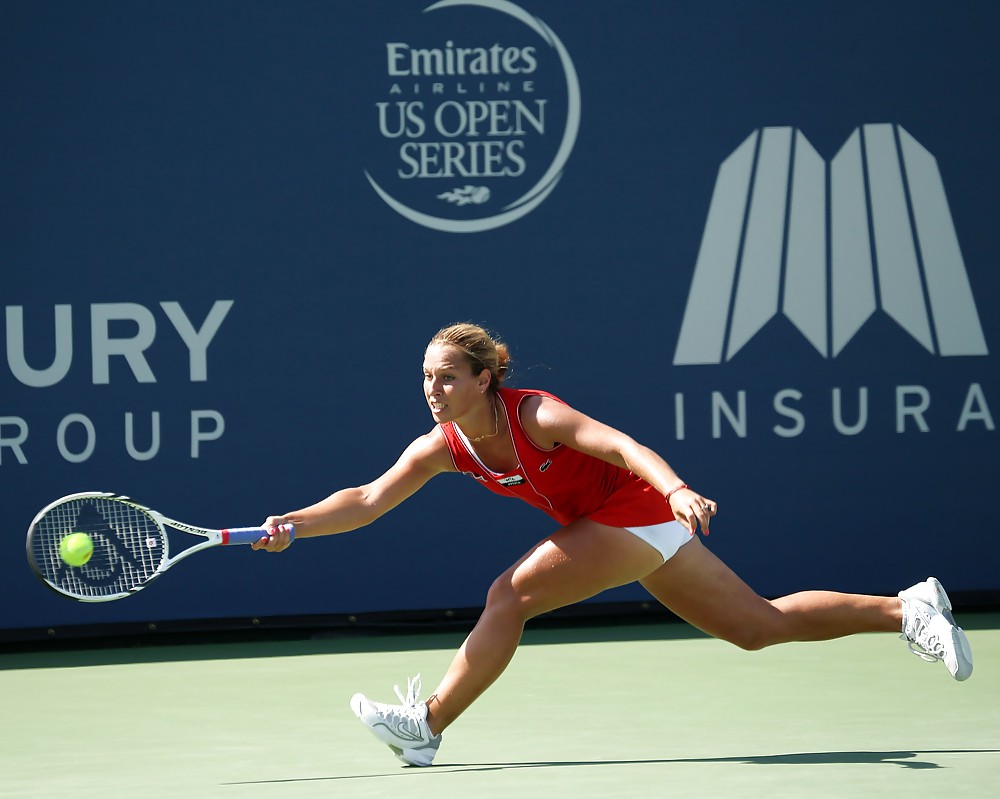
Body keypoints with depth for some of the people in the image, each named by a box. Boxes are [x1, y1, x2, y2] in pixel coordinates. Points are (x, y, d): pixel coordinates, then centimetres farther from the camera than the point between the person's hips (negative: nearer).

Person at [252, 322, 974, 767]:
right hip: (620, 529, 8)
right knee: (761, 626, 14)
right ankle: (906, 609, 23)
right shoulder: (442, 448, -3)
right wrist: (295, 525, -22)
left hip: (641, 513, -8)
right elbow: (367, 501, -8)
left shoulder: (534, 414, -23)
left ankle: (428, 724, -12)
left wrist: (678, 490, -50)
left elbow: (622, 445, -33)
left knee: (510, 595, -19)